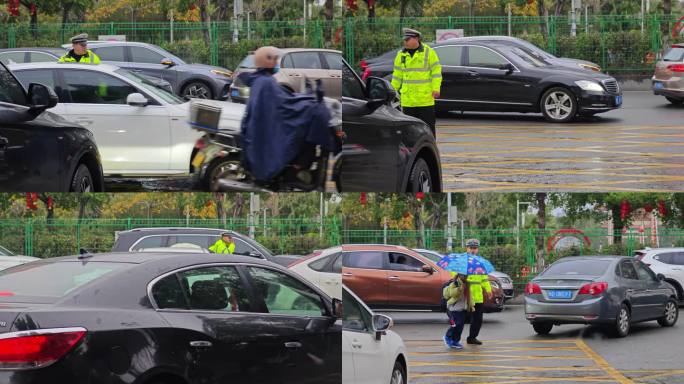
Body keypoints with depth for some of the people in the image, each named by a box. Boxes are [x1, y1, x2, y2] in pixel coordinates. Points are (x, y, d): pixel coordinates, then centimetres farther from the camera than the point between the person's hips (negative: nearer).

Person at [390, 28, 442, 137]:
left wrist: (436, 88, -13)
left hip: (425, 99, -4)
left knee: (428, 125, 0)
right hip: (407, 100, 4)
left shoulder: (429, 52, -2)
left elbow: (436, 71, -3)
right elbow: (397, 75, 16)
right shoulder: (401, 55, 11)